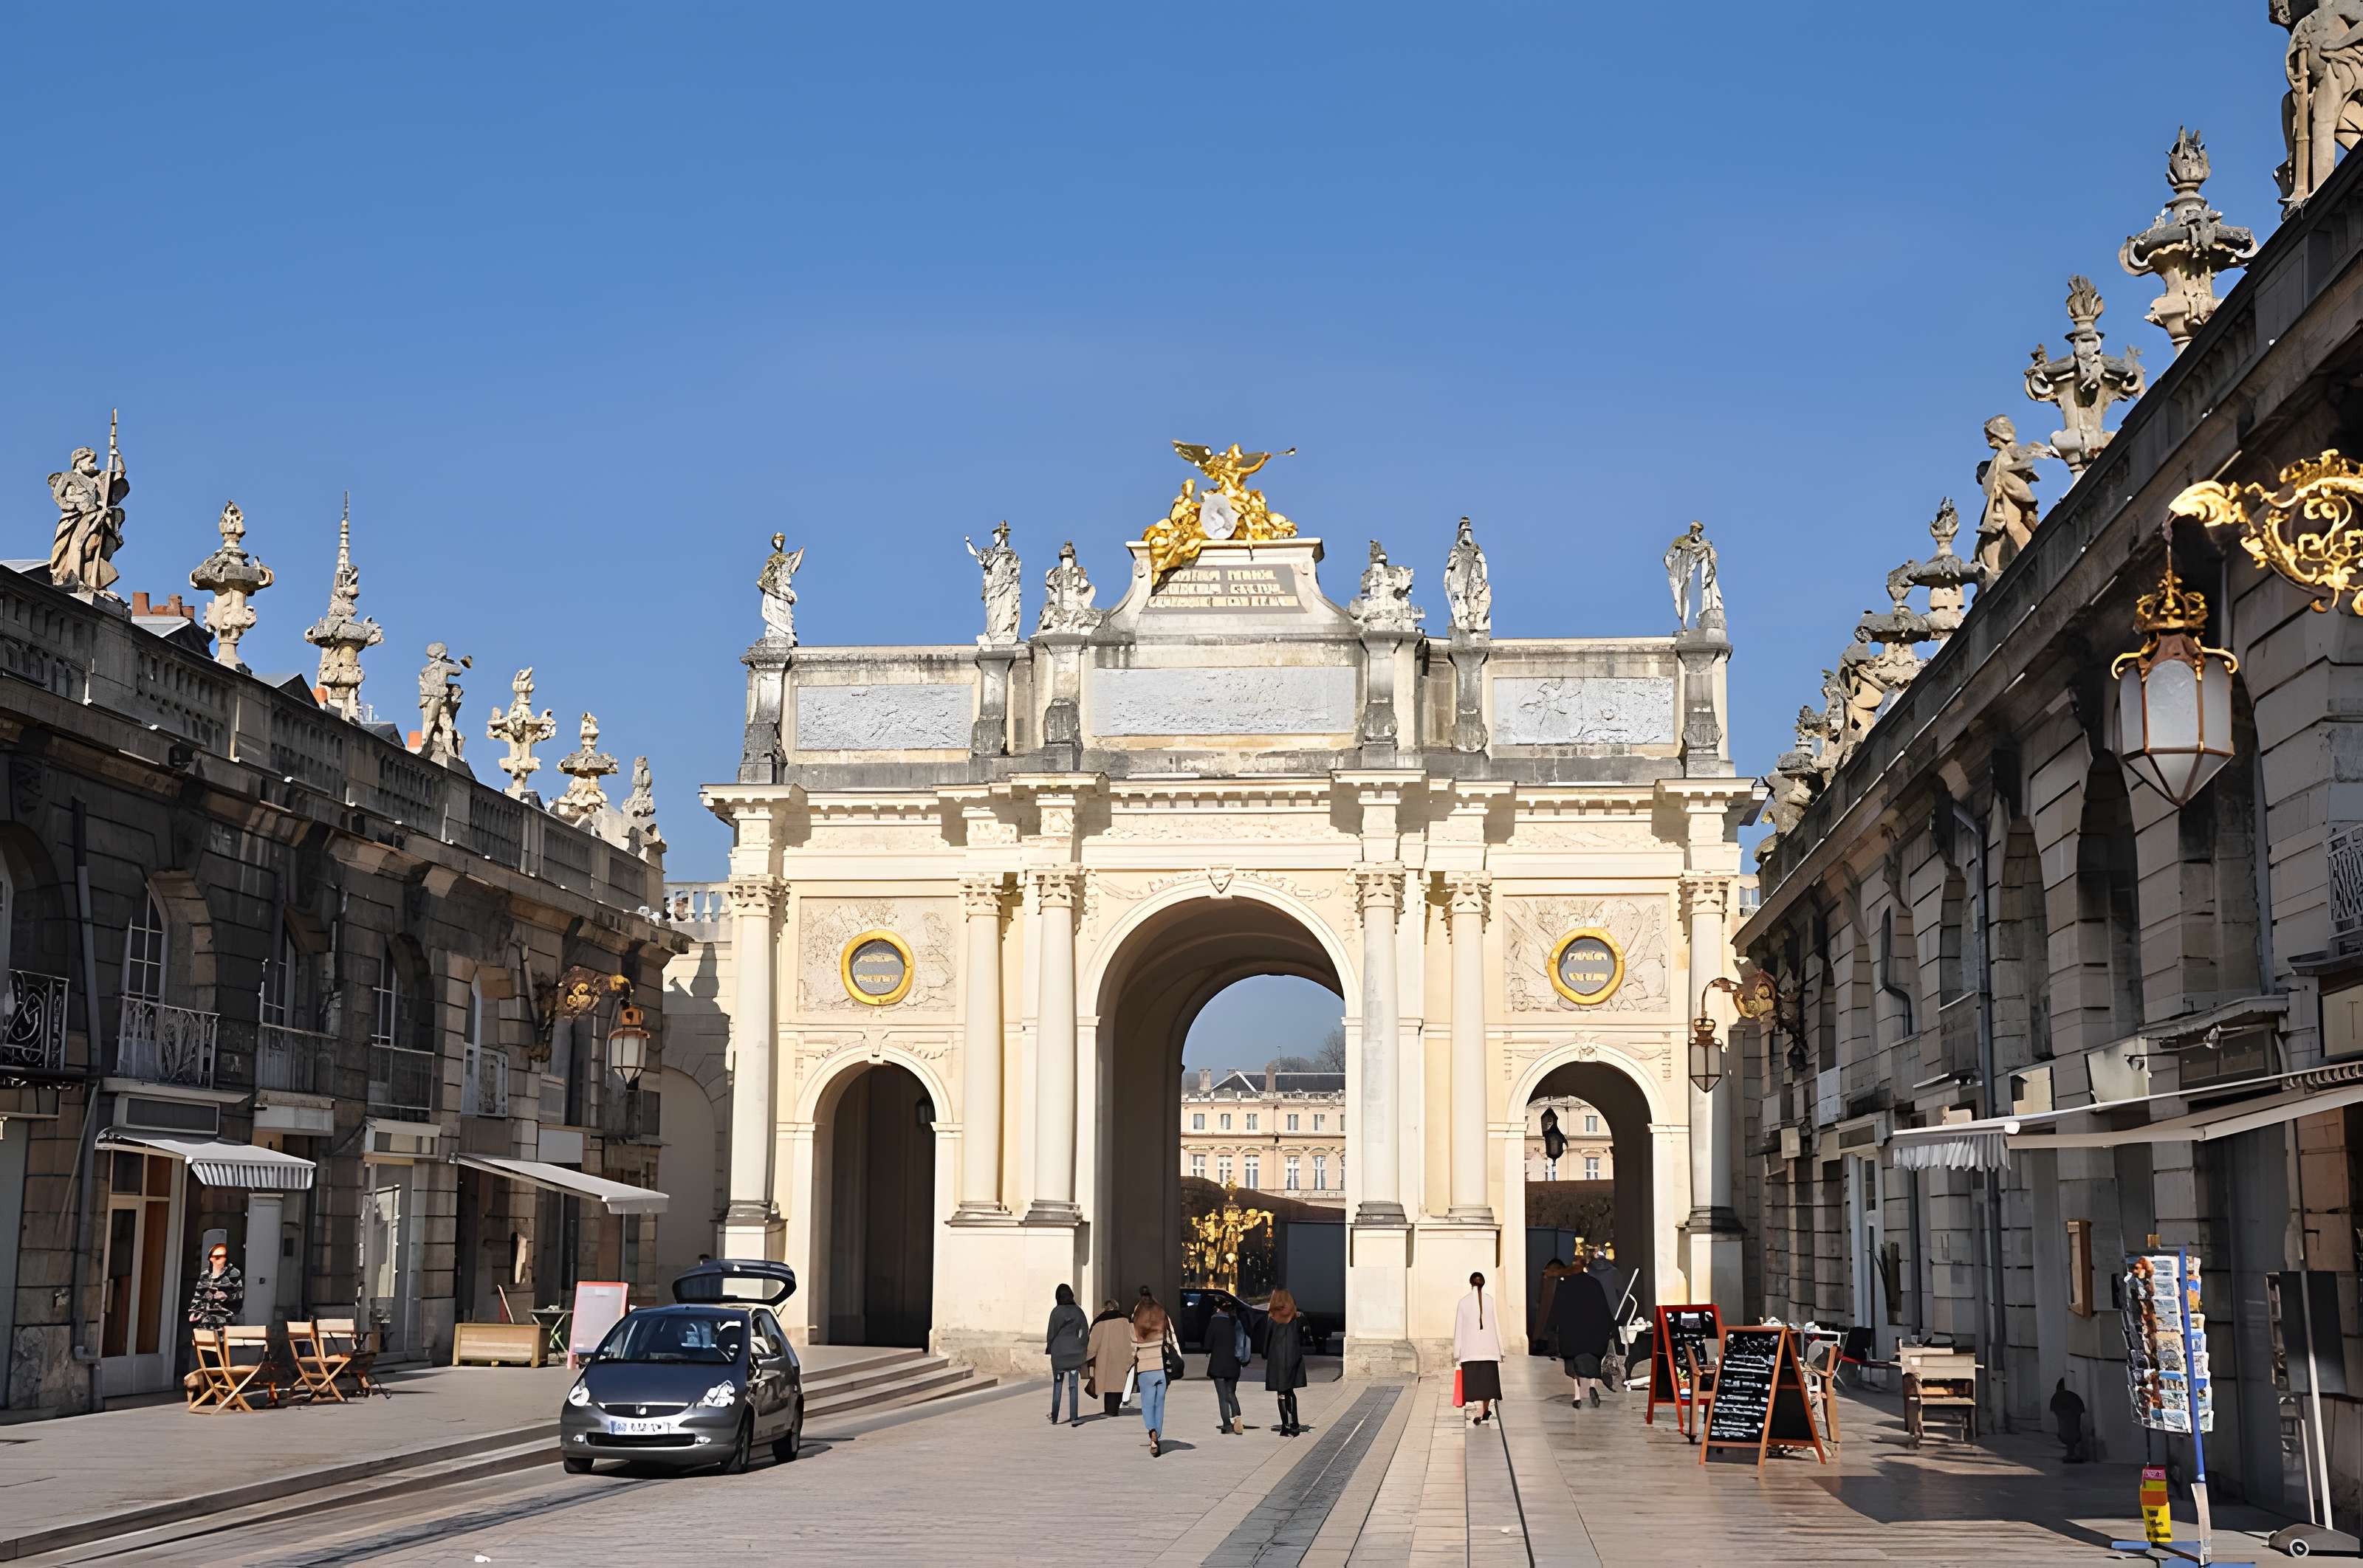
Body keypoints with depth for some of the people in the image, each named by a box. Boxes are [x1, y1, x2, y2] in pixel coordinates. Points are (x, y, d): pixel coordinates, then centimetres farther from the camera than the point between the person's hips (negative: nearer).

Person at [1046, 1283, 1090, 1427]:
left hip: (1058, 1352, -1)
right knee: (1074, 1385, 3)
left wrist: (1049, 1349, 8)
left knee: (1057, 1384, 10)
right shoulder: (1078, 1311, 1)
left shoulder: (1056, 1312, -7)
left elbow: (1051, 1333, -5)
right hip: (1075, 1352, 1)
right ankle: (1074, 1417, -5)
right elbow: (1085, 1332, 3)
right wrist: (1082, 1349, 11)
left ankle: (1054, 1418, 12)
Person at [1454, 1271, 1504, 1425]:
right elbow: (1496, 1326, 0)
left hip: (1470, 1348, -1)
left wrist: (1456, 1353, 3)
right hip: (1488, 1347, 1)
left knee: (1474, 1382, 0)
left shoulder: (1463, 1302, -4)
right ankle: (1486, 1411, 25)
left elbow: (1458, 1328, -2)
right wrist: (1501, 1350, 7)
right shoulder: (1490, 1301, -2)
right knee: (1487, 1380, 14)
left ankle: (1479, 1414, -11)